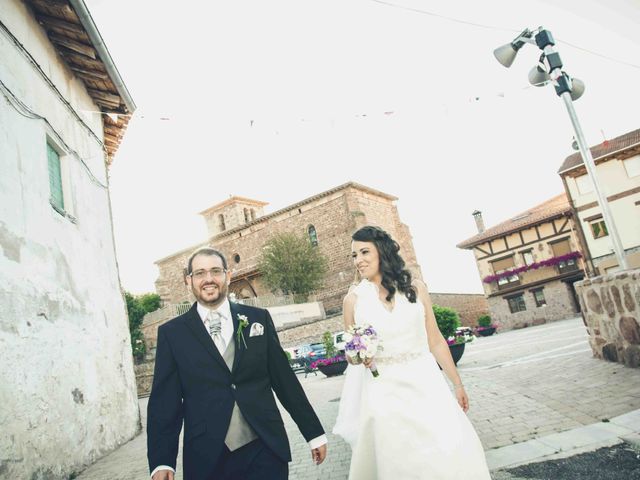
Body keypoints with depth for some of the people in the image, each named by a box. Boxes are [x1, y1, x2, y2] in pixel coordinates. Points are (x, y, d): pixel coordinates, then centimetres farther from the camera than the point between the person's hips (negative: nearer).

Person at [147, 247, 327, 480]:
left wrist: (314, 433, 7)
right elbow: (164, 401, -1)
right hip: (207, 459, 0)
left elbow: (285, 380, 5)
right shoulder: (172, 333, 1)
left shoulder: (259, 318, 3)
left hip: (265, 450, 1)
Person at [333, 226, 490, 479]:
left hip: (426, 384, 1)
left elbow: (435, 341, 7)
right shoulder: (353, 298, 1)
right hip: (384, 393, 0)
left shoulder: (416, 288, 2)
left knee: (452, 454, -4)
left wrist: (457, 384, 10)